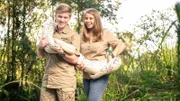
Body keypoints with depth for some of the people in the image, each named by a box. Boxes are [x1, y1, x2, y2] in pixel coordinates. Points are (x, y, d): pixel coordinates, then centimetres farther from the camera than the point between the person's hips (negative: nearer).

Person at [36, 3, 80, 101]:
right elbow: (41, 55, 17)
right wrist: (40, 46, -5)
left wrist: (61, 52, -23)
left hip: (65, 81, -4)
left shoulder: (73, 35, -3)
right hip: (48, 79, 4)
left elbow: (74, 60, -7)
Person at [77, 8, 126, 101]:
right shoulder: (81, 36, 9)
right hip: (86, 75, 5)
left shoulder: (104, 34, -1)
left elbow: (121, 45, 0)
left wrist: (112, 56, -12)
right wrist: (78, 63, -9)